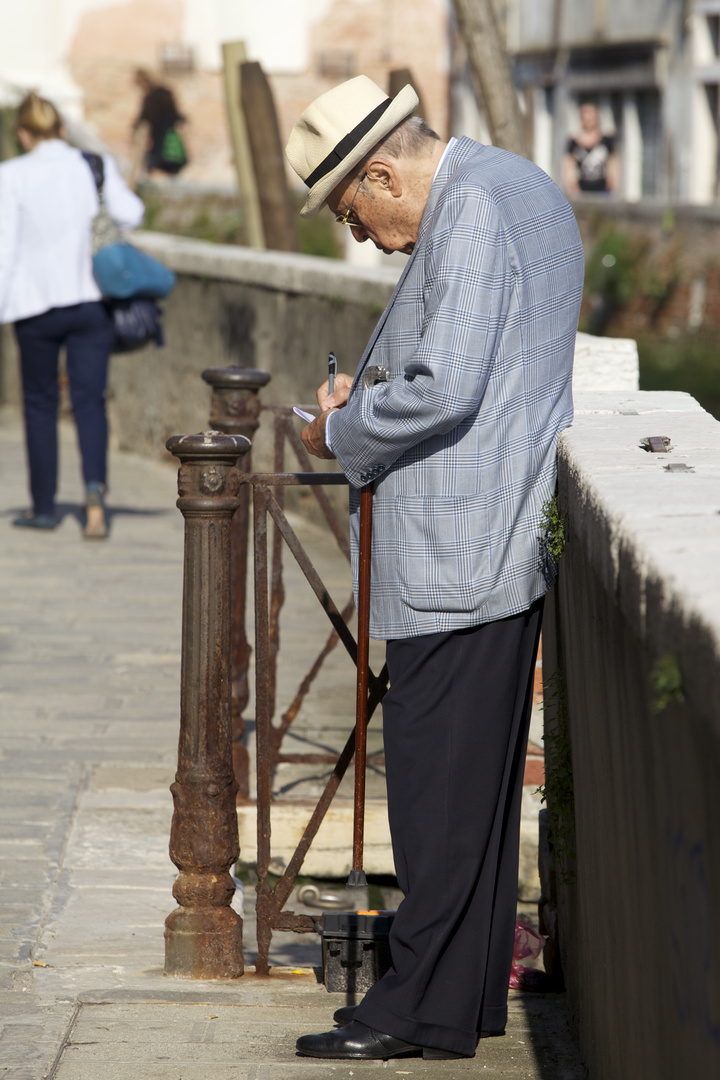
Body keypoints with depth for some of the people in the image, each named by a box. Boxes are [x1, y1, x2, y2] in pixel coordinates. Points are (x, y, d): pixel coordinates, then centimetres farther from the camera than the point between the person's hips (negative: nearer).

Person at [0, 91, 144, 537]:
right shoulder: (98, 166, -1)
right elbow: (130, 216, -8)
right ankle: (95, 488, -22)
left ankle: (44, 506, 18)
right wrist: (128, 194, 15)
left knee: (40, 403, 12)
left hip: (38, 303, -2)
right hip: (94, 299, 2)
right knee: (90, 400, 2)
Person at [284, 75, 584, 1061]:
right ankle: (475, 992, 20)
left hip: (459, 553, -11)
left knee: (438, 778, -5)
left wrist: (342, 434, -8)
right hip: (509, 540, 11)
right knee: (480, 777, 14)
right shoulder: (522, 188, 16)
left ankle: (426, 1008, -1)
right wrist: (371, 395, 13)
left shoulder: (472, 213, -16)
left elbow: (442, 390, -24)